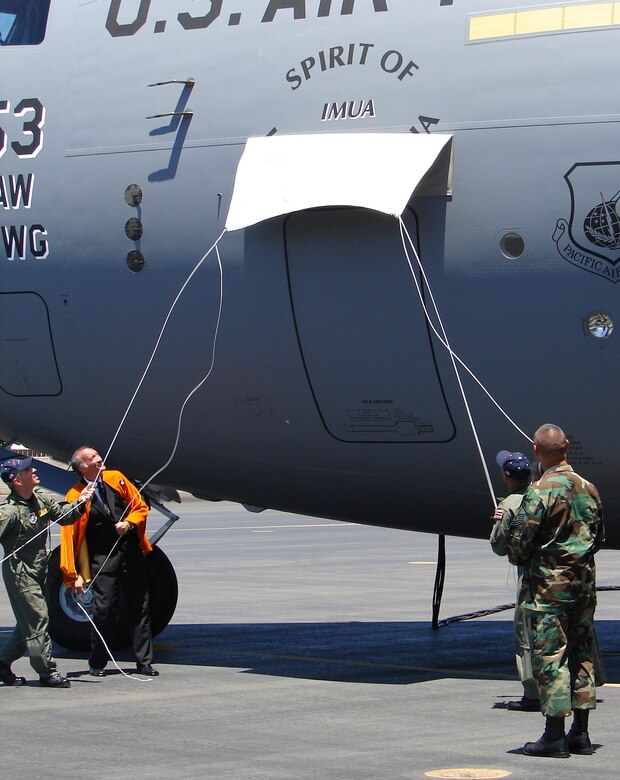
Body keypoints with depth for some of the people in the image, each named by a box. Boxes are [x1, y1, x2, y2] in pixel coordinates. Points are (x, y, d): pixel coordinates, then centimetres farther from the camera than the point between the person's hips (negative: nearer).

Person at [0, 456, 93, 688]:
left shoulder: (41, 498, 5)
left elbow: (63, 516, 15)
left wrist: (79, 502, 1)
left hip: (39, 570, 8)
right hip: (20, 572, -8)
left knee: (29, 622, 14)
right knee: (37, 619, -5)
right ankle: (47, 672, 2)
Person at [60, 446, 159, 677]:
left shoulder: (116, 478, 6)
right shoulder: (75, 496, -7)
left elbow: (140, 506, 13)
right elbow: (70, 537, -8)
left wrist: (129, 523, -9)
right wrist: (74, 575, -11)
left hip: (132, 553, 4)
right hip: (103, 559, -4)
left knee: (140, 608, 6)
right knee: (104, 609, -8)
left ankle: (144, 662, 14)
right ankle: (97, 664, 10)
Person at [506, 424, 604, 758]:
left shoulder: (541, 490, -15)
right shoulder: (588, 489, 7)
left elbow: (520, 540, -14)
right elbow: (598, 537, 15)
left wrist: (519, 557, 6)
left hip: (549, 585, -7)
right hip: (584, 584, 7)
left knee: (550, 656, -2)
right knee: (581, 655, 11)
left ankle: (554, 736, -2)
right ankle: (580, 733, 15)